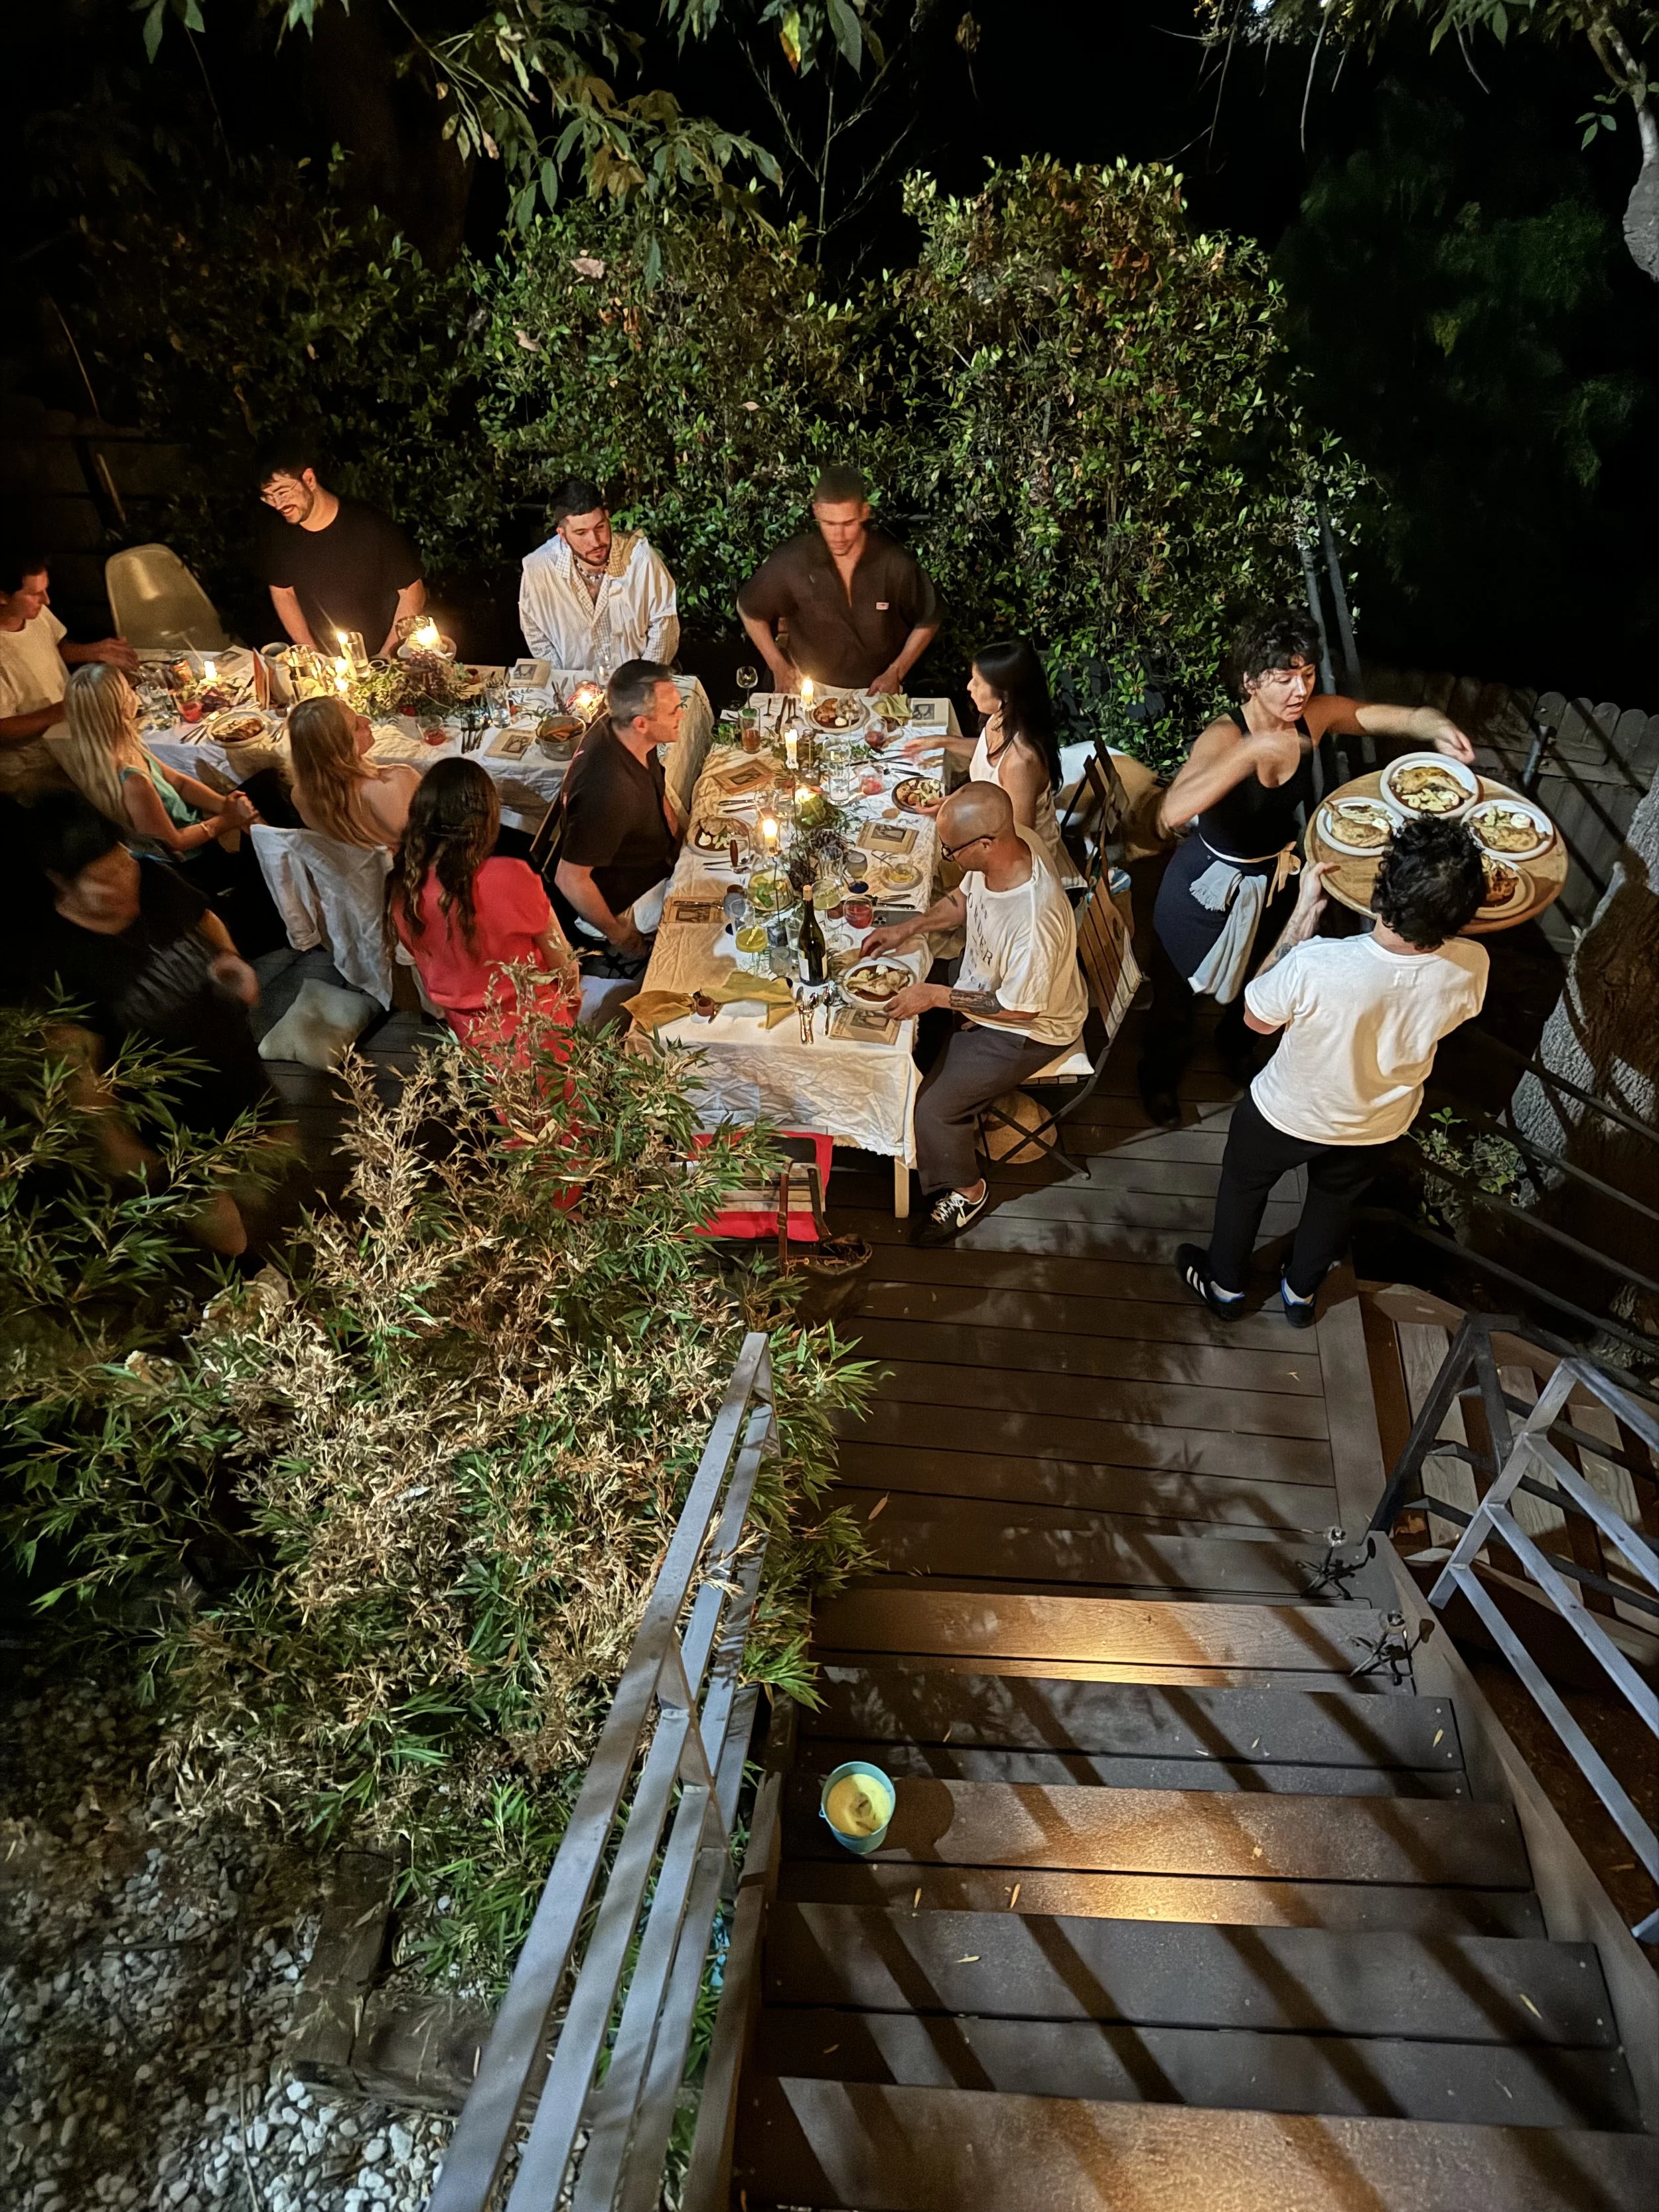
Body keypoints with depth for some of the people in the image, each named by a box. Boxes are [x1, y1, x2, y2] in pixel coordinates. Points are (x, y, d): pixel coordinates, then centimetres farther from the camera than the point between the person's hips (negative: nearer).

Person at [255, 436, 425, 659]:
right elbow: (282, 593, 9)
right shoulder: (274, 531, -4)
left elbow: (412, 592, -9)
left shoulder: (371, 526, -16)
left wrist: (385, 657, -9)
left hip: (381, 660, -3)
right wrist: (314, 657, 2)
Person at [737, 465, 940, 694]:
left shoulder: (896, 564, -12)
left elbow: (928, 621, 5)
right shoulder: (791, 562, -11)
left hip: (876, 691, 0)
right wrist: (779, 667, 4)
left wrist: (895, 673, -3)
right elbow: (749, 608, 7)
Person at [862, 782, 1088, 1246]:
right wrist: (907, 929, -3)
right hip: (984, 980, 9)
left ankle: (964, 1193, 20)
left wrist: (938, 995, -22)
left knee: (934, 1107, -9)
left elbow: (1019, 1008, -27)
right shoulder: (1008, 842, -19)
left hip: (1027, 1029, -8)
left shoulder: (1034, 922, -43)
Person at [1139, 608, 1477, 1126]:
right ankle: (1159, 1077, 45)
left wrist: (1438, 728, -38)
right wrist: (1253, 749, -58)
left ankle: (1235, 1051, 61)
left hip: (1274, 880, 6)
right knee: (1178, 991, 17)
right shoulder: (1225, 736, -34)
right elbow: (1172, 814, -52)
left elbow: (1404, 717, -14)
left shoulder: (1316, 715, -18)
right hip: (1208, 885, -5)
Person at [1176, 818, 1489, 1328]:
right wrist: (1438, 906, -7)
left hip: (1287, 1114, -3)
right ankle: (1301, 1292, 59)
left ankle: (1224, 1284, 53)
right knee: (1336, 1200, 33)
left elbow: (1258, 1018, -19)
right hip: (1375, 1125, 3)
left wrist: (1305, 911, -21)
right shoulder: (1470, 967, -30)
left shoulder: (1316, 965, -43)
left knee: (1243, 1187, 28)